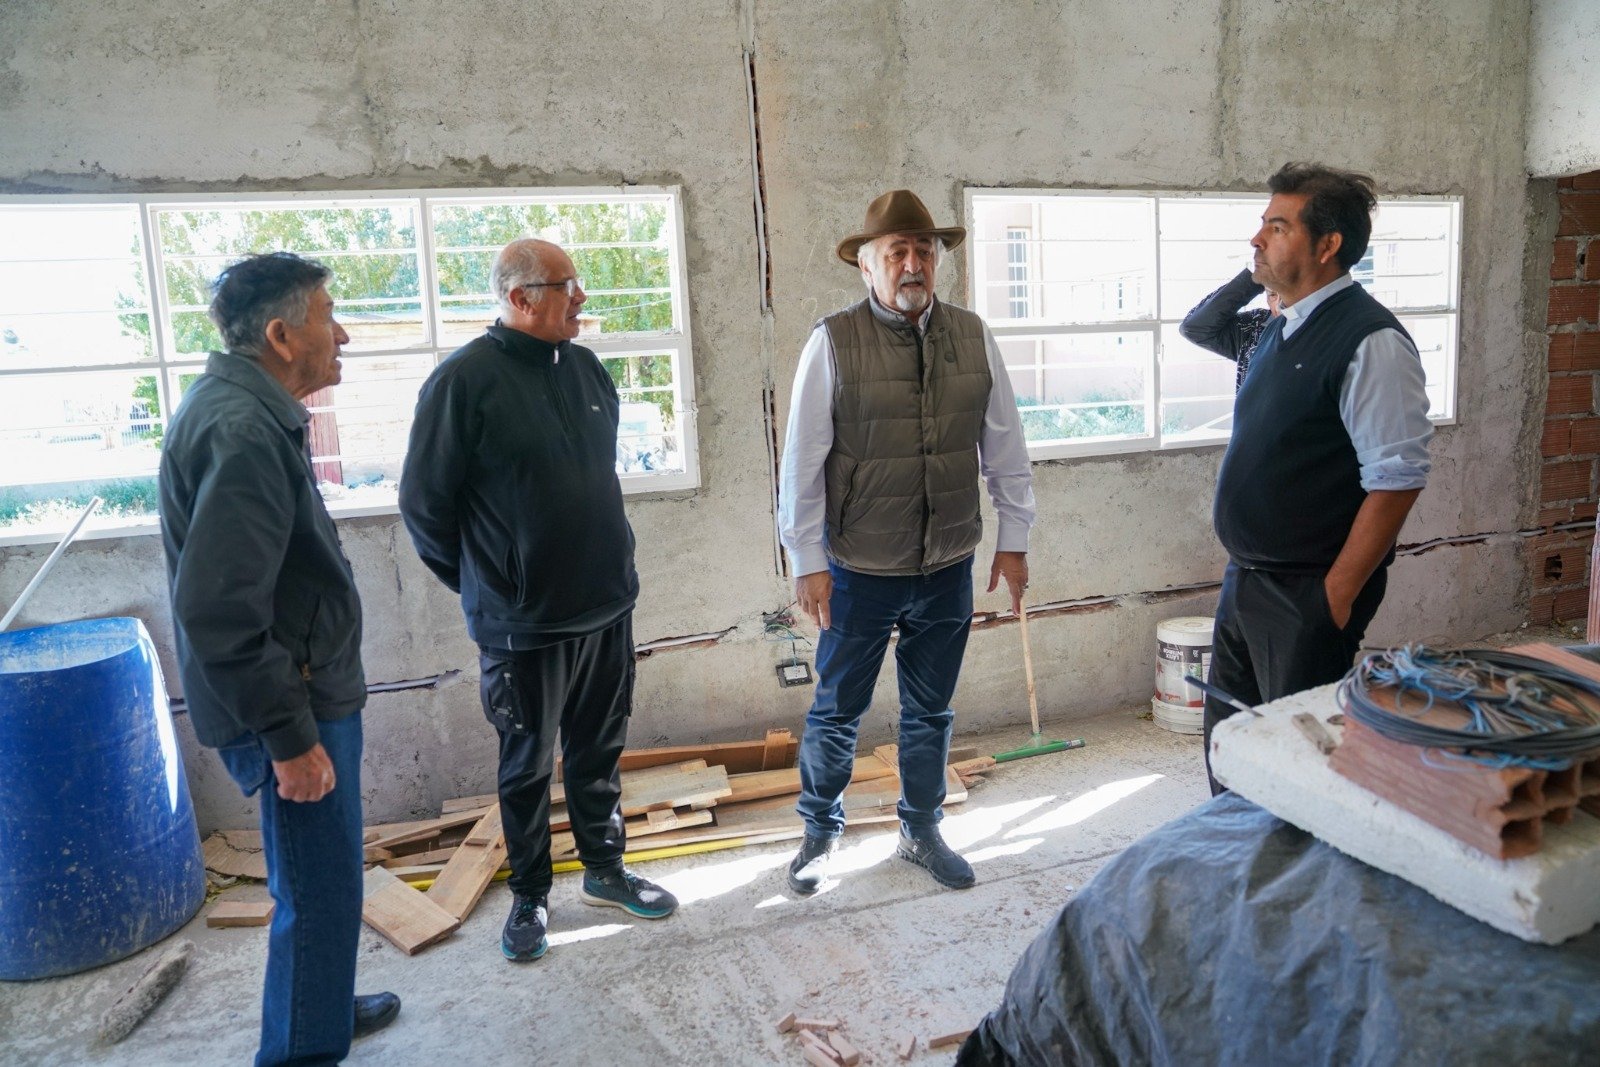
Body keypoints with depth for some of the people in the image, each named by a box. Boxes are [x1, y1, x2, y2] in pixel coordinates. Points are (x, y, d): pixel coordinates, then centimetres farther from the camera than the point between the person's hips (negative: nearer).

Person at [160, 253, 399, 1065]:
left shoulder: (250, 411, 10)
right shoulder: (243, 432, -24)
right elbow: (217, 610, -28)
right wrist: (289, 737, -22)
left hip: (308, 691, 11)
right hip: (292, 704, -11)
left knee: (318, 883, 25)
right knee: (320, 896, 2)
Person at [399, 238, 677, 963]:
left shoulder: (586, 369, 6)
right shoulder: (465, 380, -14)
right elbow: (424, 504, -8)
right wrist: (487, 587, 0)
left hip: (608, 607, 6)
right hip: (523, 624, -5)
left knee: (600, 752, 18)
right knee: (528, 766, 11)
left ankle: (605, 869, 36)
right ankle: (530, 896, 29)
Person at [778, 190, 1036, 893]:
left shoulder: (972, 336, 1)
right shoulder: (834, 342, -9)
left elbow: (1005, 447, 7)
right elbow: (802, 460, -7)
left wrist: (1013, 539, 7)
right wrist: (807, 562, -7)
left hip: (948, 569, 3)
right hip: (858, 571, -3)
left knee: (930, 712, 17)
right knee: (836, 713, 13)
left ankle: (922, 832, 38)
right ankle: (821, 833, 36)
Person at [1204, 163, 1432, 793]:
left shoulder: (1369, 340, -16)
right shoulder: (1282, 331, 11)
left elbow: (1397, 479, -19)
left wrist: (1338, 592, -17)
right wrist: (1245, 570, 15)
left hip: (1308, 594, -8)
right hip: (1245, 581, 8)